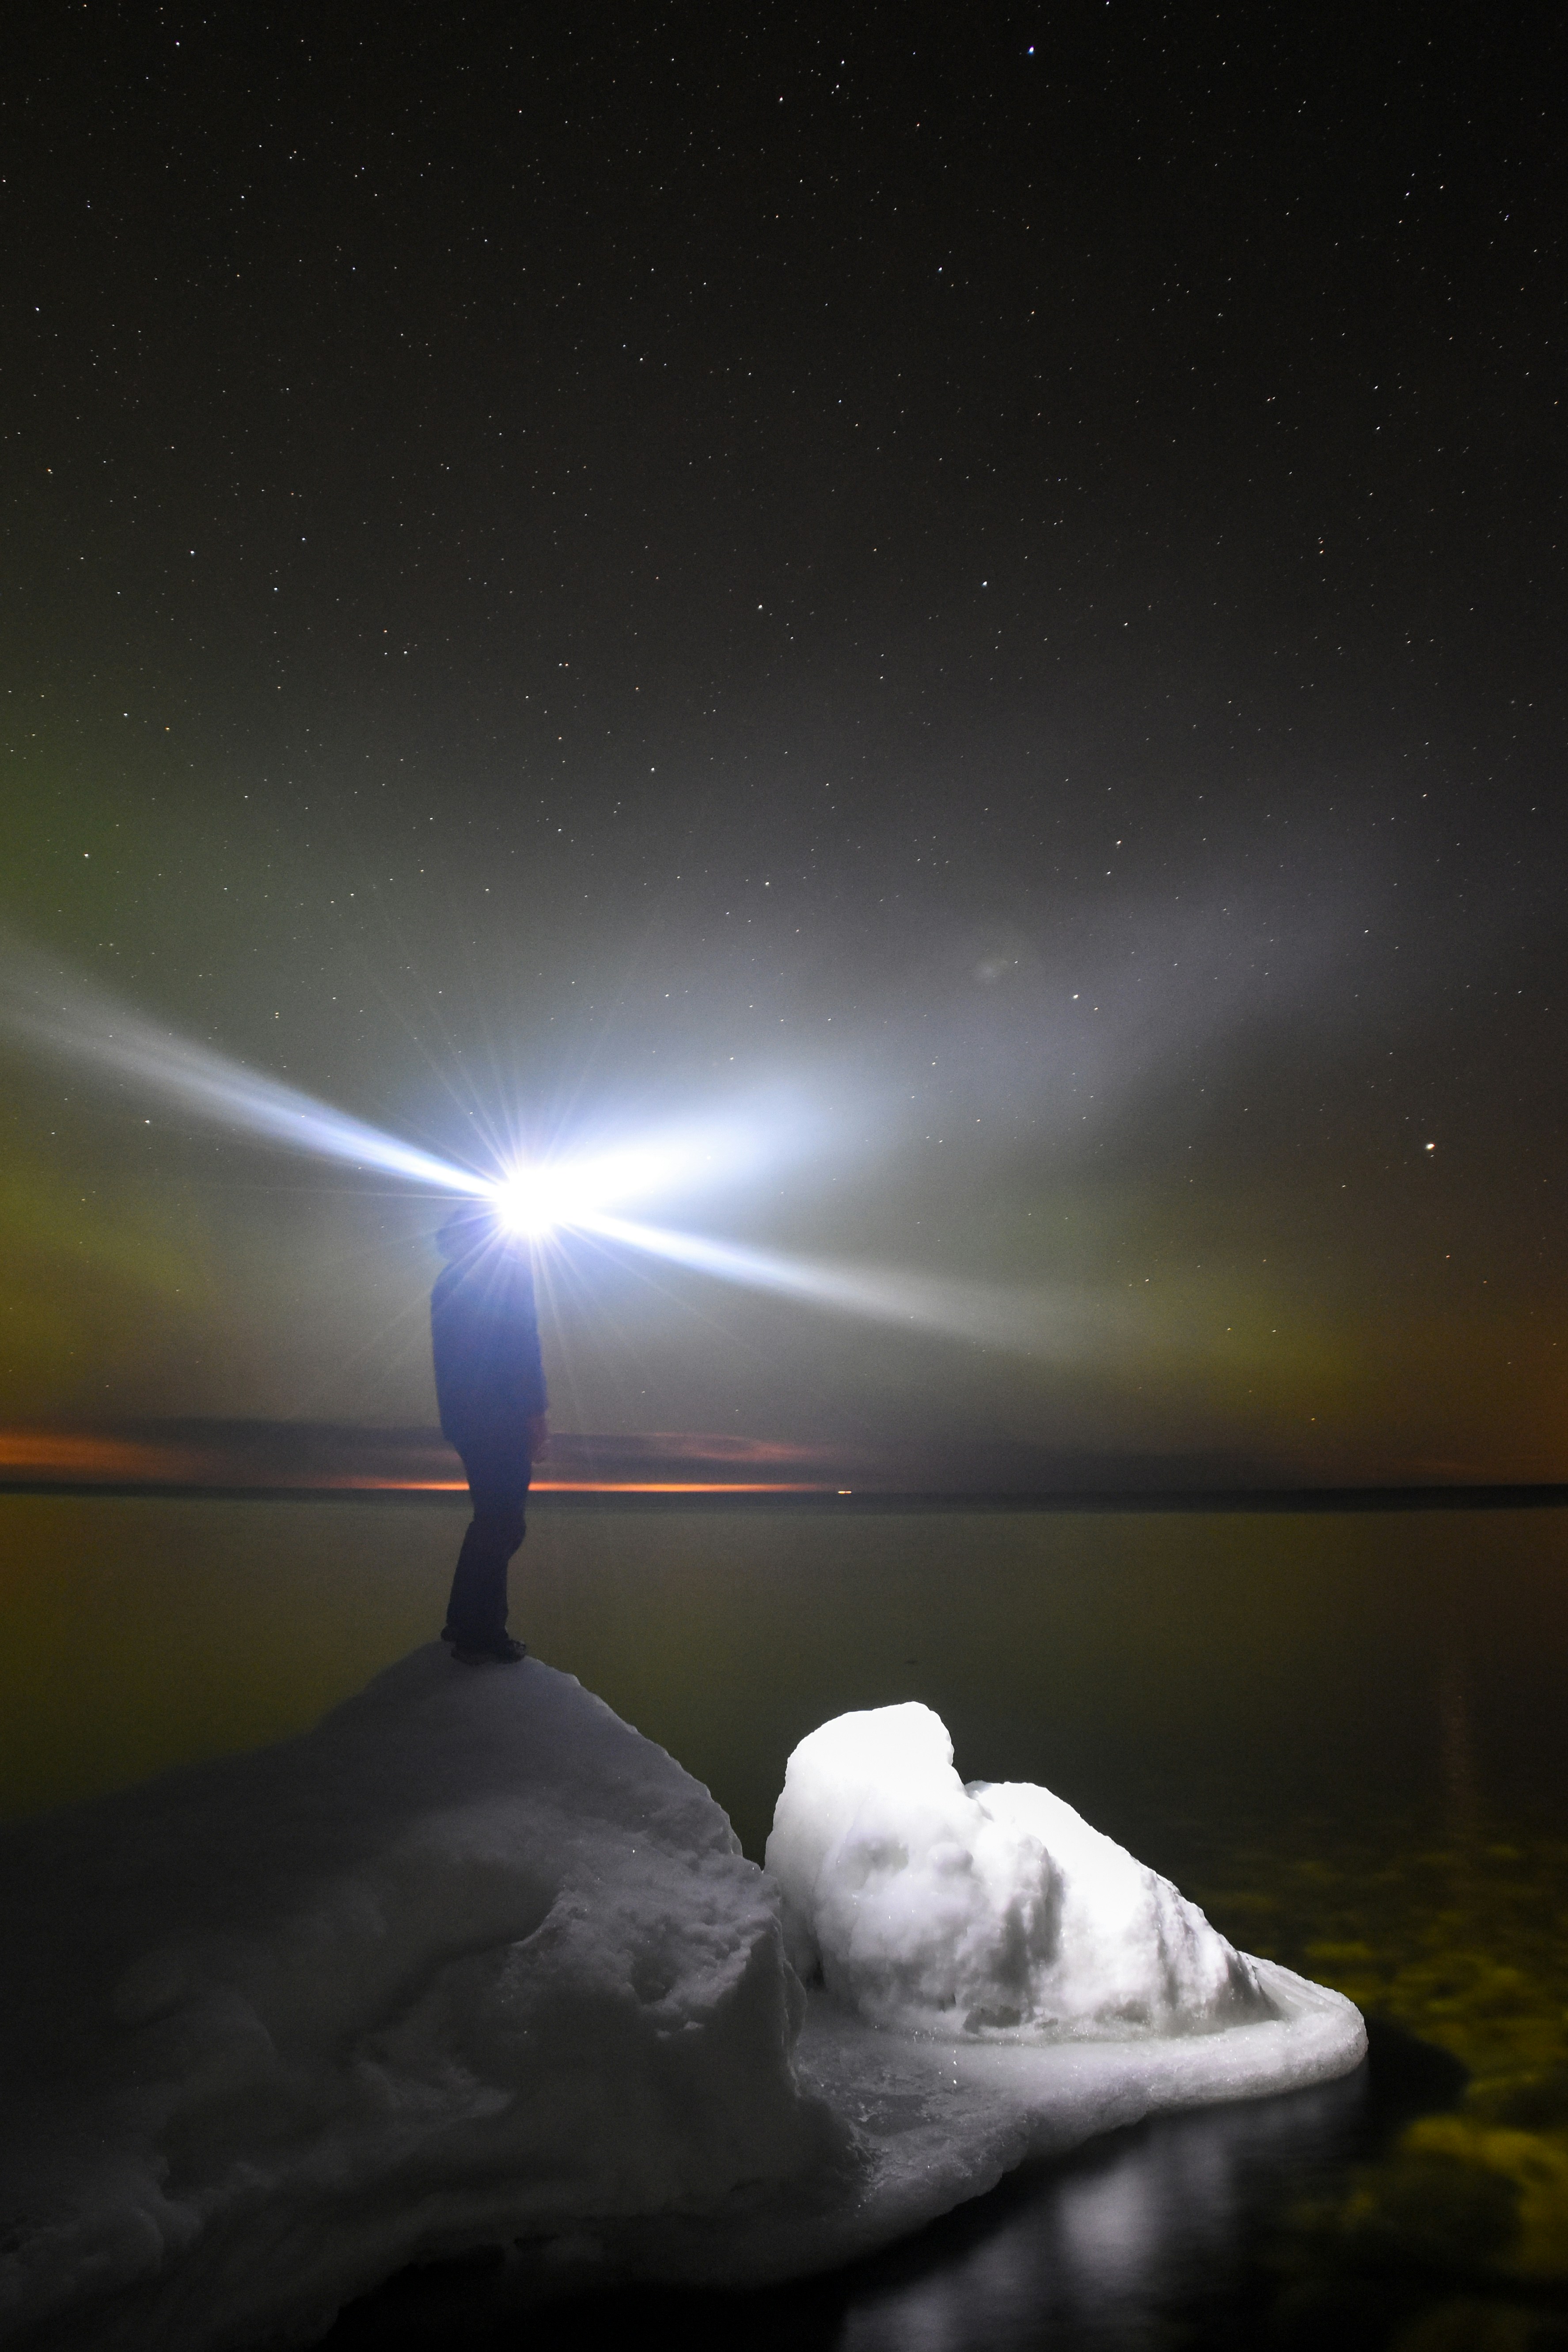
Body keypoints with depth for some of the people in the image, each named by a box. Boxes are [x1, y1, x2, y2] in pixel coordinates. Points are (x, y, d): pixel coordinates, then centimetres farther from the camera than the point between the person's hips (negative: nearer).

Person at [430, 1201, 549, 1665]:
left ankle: (465, 1623, 27)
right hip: (499, 1421, -9)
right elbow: (522, 1349, -19)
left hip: (465, 1415, 9)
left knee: (494, 1519, 19)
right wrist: (536, 1411, -13)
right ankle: (482, 1638, 7)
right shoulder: (509, 1270, -13)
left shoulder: (451, 1278, 13)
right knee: (501, 1525, 1)